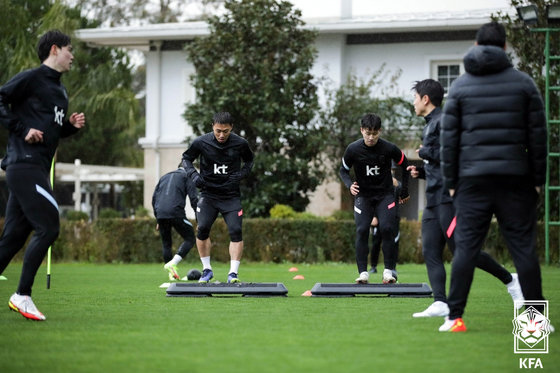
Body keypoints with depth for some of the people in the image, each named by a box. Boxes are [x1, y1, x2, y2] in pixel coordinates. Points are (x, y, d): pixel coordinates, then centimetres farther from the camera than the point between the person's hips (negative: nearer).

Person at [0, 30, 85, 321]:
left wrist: (71, 126, 11)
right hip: (24, 164, -9)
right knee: (48, 228, -14)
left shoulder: (59, 90, 23)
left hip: (36, 170, 9)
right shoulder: (31, 78, -5)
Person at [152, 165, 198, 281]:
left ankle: (171, 273, 12)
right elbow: (194, 198, 1)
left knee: (166, 244, 16)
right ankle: (172, 264, -14)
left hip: (160, 214, 5)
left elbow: (154, 198, 24)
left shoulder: (164, 177, 29)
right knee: (189, 239, 4)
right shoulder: (187, 176, 13)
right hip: (176, 212, -5)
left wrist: (158, 219, 28)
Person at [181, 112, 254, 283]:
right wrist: (193, 174, -10)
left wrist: (241, 174, -6)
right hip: (208, 194, 0)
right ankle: (207, 270, 7)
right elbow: (186, 158, 8)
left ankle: (233, 272, -6)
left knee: (236, 231, -12)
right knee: (202, 229, -11)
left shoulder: (240, 143, -7)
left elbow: (249, 160, 13)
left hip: (231, 196, 0)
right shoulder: (201, 142, -8)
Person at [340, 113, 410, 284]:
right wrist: (349, 185, -16)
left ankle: (389, 270, -6)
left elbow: (404, 166, 5)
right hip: (363, 195, 1)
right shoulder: (353, 149, -11)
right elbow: (343, 170, 5)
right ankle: (363, 272, -11)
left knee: (387, 228, -16)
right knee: (362, 230, -15)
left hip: (385, 194, -1)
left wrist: (404, 191, 9)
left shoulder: (389, 148, -13)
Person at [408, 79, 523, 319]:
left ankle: (510, 280, 2)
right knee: (430, 252, -1)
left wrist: (426, 152, -10)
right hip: (434, 200, 10)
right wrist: (421, 171, 13)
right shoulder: (430, 125, 21)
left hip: (448, 197, -10)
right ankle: (440, 303, -8)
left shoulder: (443, 121, -10)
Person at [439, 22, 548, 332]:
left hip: (472, 179, 0)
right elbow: (538, 134, 3)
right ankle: (537, 317, 2)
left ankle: (454, 317, -3)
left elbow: (449, 138, 3)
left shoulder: (460, 86, 5)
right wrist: (538, 178, 9)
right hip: (515, 178, 0)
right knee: (523, 247, 2)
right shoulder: (523, 83, 4)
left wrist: (450, 182, 8)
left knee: (466, 247, 1)